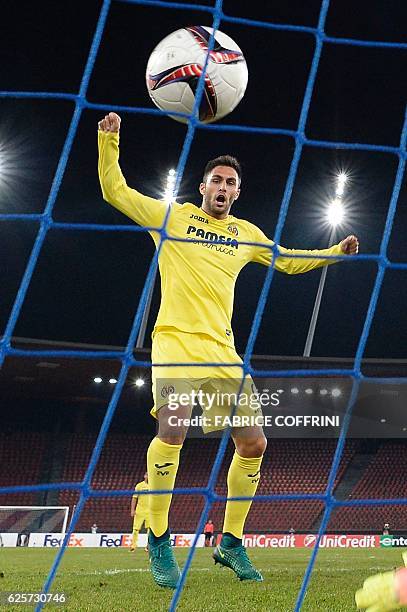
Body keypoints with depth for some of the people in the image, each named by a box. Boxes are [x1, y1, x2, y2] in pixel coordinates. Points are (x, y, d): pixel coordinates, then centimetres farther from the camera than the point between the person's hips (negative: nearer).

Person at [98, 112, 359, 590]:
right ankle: (159, 541, -9)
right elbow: (114, 191, 9)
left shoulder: (246, 234, 18)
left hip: (222, 350, 5)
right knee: (172, 431, -26)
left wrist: (336, 252, 19)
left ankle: (231, 543, 17)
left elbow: (288, 261, 30)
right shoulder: (171, 216, 8)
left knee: (254, 444, 0)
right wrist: (109, 140, -1)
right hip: (176, 341, -5)